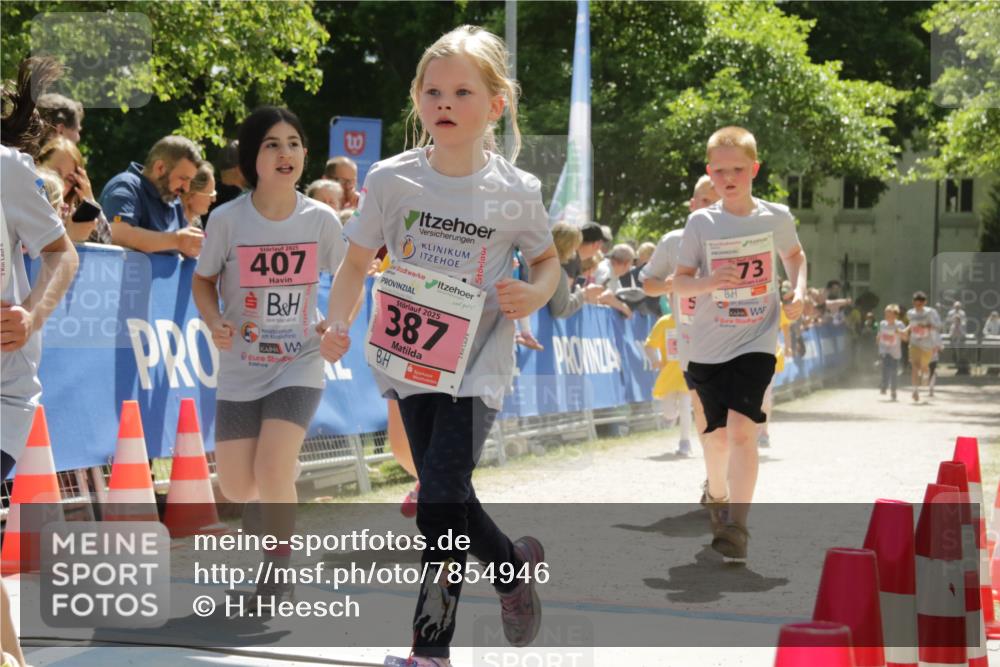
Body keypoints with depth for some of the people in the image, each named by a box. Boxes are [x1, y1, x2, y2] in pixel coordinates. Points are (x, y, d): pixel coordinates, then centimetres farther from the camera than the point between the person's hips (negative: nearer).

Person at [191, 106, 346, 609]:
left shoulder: (321, 219, -9)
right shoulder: (228, 220, -12)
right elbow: (203, 280, 2)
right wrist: (214, 321, -18)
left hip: (300, 365, -1)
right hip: (240, 370, 1)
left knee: (272, 470, -19)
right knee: (237, 490, 5)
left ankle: (278, 579, 1)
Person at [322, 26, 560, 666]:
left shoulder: (516, 192, -8)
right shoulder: (391, 179, -6)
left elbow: (548, 258, 8)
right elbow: (357, 262, 3)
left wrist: (535, 294, -13)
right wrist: (338, 324, -12)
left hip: (477, 365, -3)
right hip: (409, 356, 3)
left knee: (441, 501, -13)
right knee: (444, 500, 8)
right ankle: (514, 561, 34)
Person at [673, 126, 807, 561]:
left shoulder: (776, 217, -2)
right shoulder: (701, 223, -5)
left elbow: (795, 255, 19)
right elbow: (679, 282, -4)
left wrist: (798, 291, 1)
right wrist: (710, 281, -24)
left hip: (756, 342, -1)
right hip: (707, 346, 1)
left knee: (741, 429, -17)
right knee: (718, 434, 13)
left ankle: (737, 526, -16)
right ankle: (716, 495, 43)